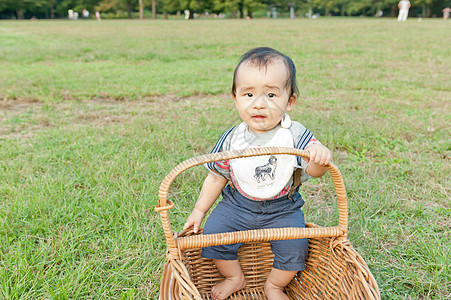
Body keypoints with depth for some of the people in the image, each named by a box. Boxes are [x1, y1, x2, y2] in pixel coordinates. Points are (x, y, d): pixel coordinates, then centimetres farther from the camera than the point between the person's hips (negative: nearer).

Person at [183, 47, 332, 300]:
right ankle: (235, 278, 19)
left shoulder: (295, 135, -18)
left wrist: (320, 159, -51)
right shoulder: (232, 139, -12)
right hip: (238, 203, 2)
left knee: (295, 246, -16)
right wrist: (199, 210, 4)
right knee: (214, 232, -10)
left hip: (282, 208, -1)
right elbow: (218, 176, 1)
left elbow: (312, 169, -27)